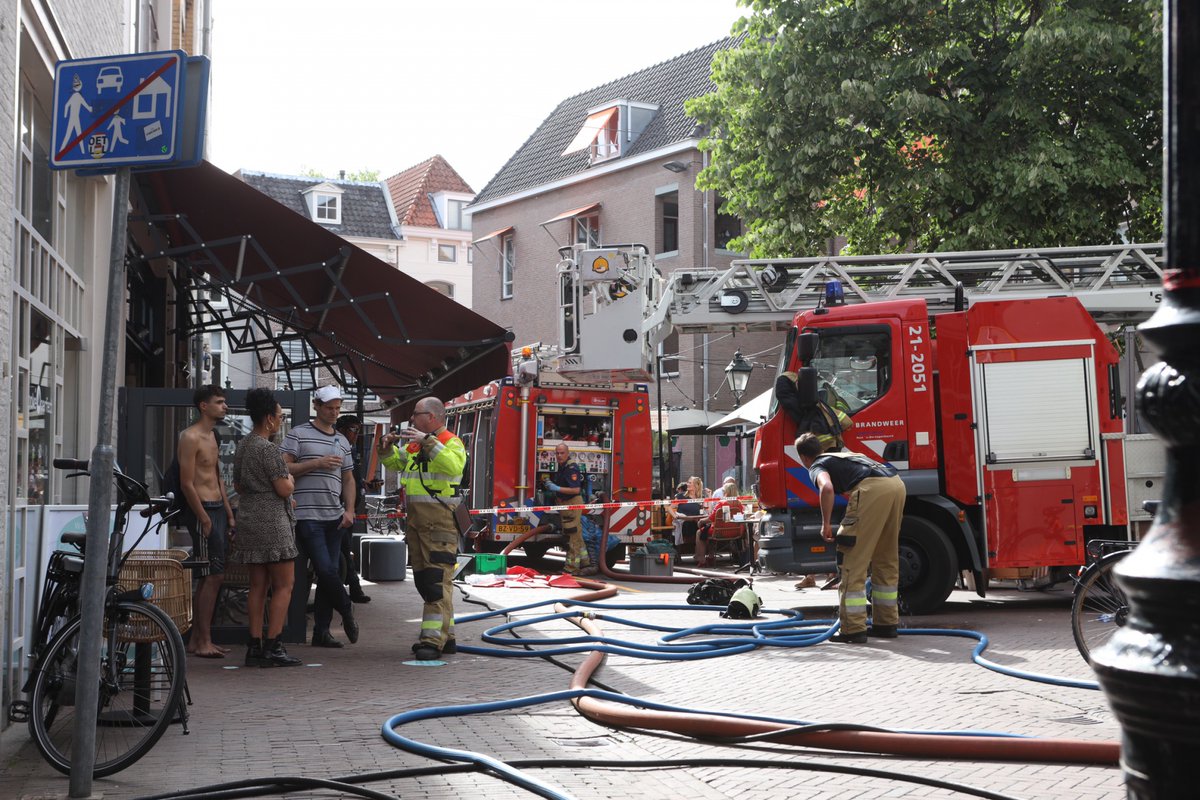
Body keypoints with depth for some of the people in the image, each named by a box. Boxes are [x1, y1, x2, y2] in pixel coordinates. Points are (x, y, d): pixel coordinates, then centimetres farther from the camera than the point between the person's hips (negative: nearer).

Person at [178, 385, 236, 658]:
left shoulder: (211, 435, 18)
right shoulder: (190, 437, -12)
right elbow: (187, 484, -16)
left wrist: (228, 513, 16)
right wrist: (205, 520, -17)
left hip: (217, 509, 9)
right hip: (202, 510, -9)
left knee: (207, 578, 10)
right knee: (213, 576, -10)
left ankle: (197, 639, 16)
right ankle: (203, 641, -5)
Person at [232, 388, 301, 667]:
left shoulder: (242, 446, 14)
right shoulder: (269, 449, -14)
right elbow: (284, 489, -16)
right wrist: (290, 480, 6)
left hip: (248, 519, 9)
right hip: (272, 521, -9)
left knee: (258, 586, 10)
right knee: (284, 585, -4)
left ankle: (255, 647, 10)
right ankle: (273, 647, -7)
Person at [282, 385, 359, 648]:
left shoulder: (342, 441, 18)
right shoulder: (298, 434, 0)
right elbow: (283, 468, -7)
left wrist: (350, 510, 8)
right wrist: (317, 463, -13)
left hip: (334, 517, 6)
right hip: (307, 515, -6)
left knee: (329, 572, 5)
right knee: (325, 570, -12)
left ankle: (321, 632, 11)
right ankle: (346, 609, 13)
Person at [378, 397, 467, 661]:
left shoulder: (451, 443, -8)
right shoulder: (413, 445, 17)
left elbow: (454, 466, -29)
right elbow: (393, 463, 30)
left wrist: (428, 441, -31)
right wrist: (387, 447, 10)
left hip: (440, 520, -9)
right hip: (416, 519, 9)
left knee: (437, 580, -12)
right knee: (422, 578, 12)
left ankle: (433, 641, -16)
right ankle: (445, 636, 20)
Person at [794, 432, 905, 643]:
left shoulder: (817, 466, 14)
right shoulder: (844, 456, 37)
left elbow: (827, 488, -10)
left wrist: (825, 524, -1)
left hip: (873, 489, -8)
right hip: (896, 483, 8)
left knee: (853, 562, 0)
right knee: (887, 560, 19)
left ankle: (853, 629, -1)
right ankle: (887, 624, 25)